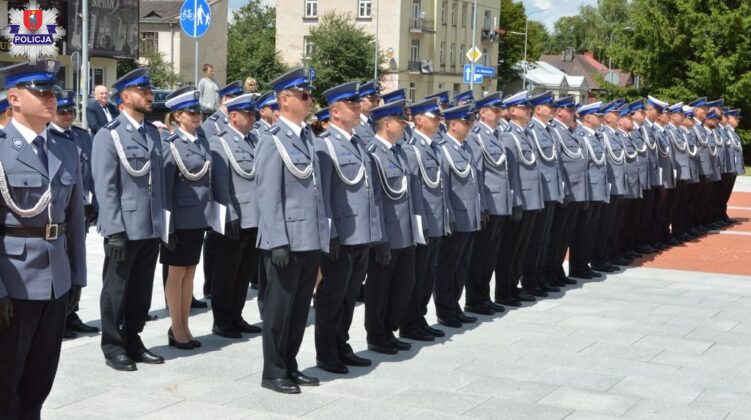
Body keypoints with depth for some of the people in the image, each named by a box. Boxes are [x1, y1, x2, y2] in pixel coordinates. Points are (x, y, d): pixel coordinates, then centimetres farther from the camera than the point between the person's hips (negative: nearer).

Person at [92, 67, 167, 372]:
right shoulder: (109, 135, -7)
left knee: (142, 289, 13)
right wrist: (115, 229, -17)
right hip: (123, 228, -6)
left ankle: (132, 341, 26)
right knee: (116, 289, 6)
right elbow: (105, 187, -12)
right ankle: (113, 346, 17)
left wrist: (161, 221, 10)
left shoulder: (153, 133, 12)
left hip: (151, 227, 6)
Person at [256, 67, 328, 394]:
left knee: (300, 307, 15)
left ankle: (290, 366, 27)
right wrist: (278, 242, -19)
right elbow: (268, 196, -15)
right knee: (279, 307, 4)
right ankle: (273, 373, 15)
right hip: (287, 241, -7)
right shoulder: (273, 140, -11)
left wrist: (323, 234, 10)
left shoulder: (307, 136, 12)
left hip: (311, 240, 7)